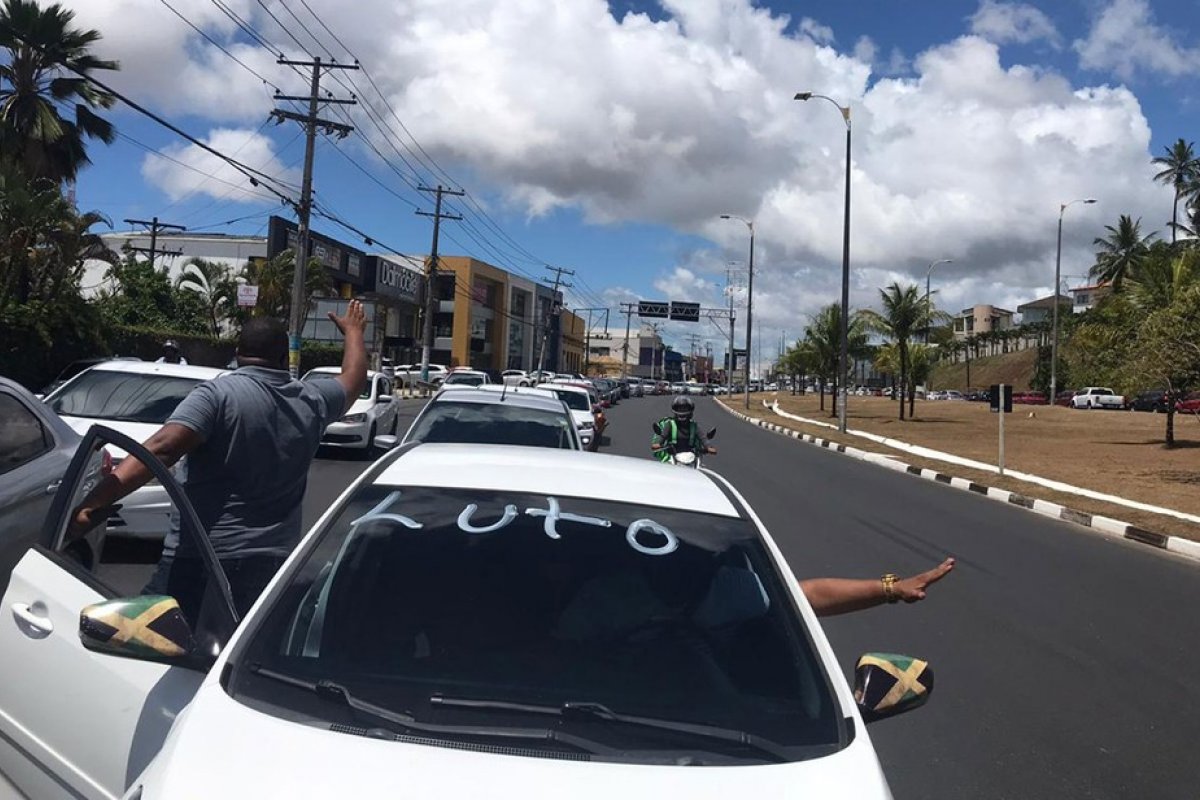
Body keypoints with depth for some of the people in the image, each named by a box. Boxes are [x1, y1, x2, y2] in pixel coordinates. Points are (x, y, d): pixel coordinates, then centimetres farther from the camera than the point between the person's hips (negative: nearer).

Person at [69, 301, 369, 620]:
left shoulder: (218, 393, -9)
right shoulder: (312, 401, 8)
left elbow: (161, 449, -23)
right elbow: (353, 379, 30)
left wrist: (94, 502, -29)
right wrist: (353, 331, 49)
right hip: (273, 563, 6)